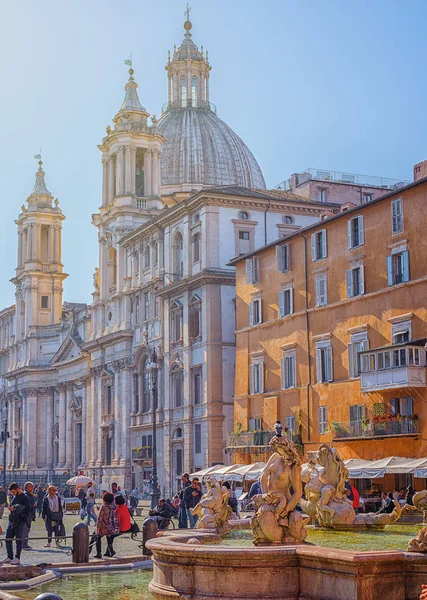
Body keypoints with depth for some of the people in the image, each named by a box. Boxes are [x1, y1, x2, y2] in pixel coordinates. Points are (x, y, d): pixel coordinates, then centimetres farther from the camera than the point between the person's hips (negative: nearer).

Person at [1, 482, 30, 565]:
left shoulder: (24, 497, -7)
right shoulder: (14, 497, 16)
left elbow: (27, 509, -11)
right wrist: (10, 508, 0)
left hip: (19, 522, -8)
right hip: (11, 521, 8)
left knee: (18, 539, -3)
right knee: (8, 539, 8)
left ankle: (17, 558, 1)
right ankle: (9, 558, 17)